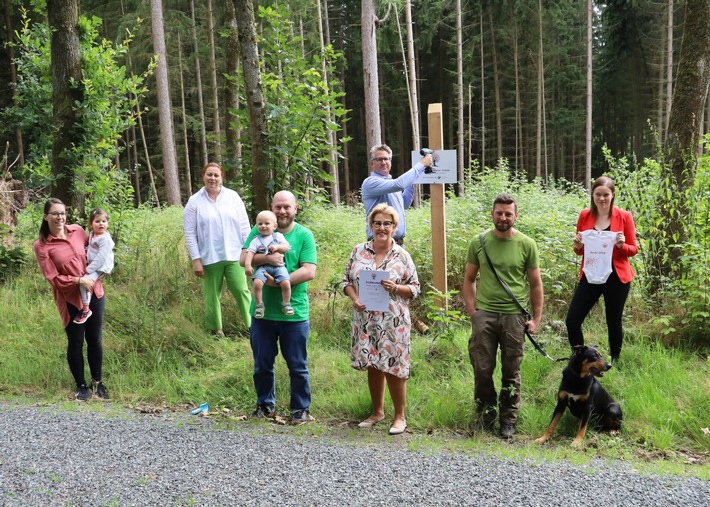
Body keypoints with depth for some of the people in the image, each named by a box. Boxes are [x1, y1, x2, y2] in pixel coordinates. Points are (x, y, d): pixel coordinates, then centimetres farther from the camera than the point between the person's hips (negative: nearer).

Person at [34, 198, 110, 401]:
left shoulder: (78, 231, 1)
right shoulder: (41, 245, -10)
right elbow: (53, 278, -11)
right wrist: (79, 280, -21)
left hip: (94, 293, 3)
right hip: (70, 299, -3)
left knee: (95, 340, 12)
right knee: (76, 343, 8)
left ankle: (97, 382, 28)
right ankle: (81, 385, 25)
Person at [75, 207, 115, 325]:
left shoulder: (105, 239, -20)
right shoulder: (92, 234, 8)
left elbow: (101, 257, -25)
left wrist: (89, 269, -24)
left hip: (100, 267, -10)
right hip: (92, 265, 10)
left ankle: (85, 310, -17)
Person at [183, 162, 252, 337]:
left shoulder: (233, 196, 3)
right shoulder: (194, 201, -1)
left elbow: (244, 226, 5)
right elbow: (190, 233, -2)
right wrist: (196, 259, -7)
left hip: (234, 255, 1)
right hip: (209, 258, 0)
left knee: (242, 291, -3)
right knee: (212, 295, 8)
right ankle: (215, 330, 20)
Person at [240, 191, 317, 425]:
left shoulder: (304, 235, -4)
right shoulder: (259, 231, 3)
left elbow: (309, 272, -13)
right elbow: (243, 258, -7)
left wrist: (279, 281, -22)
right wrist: (267, 258, -25)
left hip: (294, 314, -2)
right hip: (262, 311, 3)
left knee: (297, 366, 8)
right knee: (262, 364, 15)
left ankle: (301, 409, 23)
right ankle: (265, 405, 33)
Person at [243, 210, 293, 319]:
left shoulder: (278, 236, 11)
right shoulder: (256, 240, 9)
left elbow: (286, 246, 3)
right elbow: (250, 252, -1)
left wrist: (277, 247, -16)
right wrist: (247, 265, -16)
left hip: (278, 266, 0)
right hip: (263, 267, 0)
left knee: (286, 283, -23)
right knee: (257, 283, -27)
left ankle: (286, 303, 0)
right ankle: (259, 305, -7)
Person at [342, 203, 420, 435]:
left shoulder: (402, 256, -1)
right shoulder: (359, 251, 5)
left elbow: (415, 288, 2)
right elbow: (347, 280, 10)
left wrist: (396, 288, -16)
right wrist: (355, 299, -8)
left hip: (393, 322, -3)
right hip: (365, 321, 3)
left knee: (394, 368, 0)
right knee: (373, 366, 13)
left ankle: (400, 416, 15)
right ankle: (377, 411, 29)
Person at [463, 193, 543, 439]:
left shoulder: (527, 245, 0)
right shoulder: (479, 242, 3)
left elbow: (535, 284, 6)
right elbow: (469, 279, 10)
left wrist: (536, 318, 4)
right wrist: (472, 310, 0)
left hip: (514, 315, 0)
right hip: (484, 314, 1)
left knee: (511, 372, 8)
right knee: (482, 369, 2)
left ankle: (508, 419, 21)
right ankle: (486, 411, 24)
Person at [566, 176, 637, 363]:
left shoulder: (624, 217, -3)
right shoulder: (585, 215, 3)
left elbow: (633, 249, 2)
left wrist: (621, 245, -18)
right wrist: (578, 246, -11)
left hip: (616, 277, -2)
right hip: (590, 276, 2)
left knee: (614, 322, 9)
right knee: (572, 320, -4)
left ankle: (614, 362, 29)